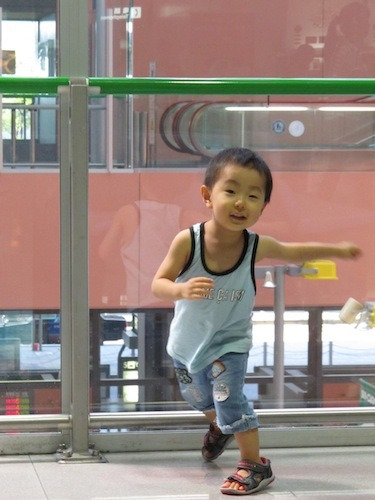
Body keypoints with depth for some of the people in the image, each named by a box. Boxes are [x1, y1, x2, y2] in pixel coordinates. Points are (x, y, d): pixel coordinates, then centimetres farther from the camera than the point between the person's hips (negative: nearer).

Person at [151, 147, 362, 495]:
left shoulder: (257, 246, -22)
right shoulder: (187, 241, -29)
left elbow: (293, 252, 1)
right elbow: (158, 284, -24)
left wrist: (337, 250, 6)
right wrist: (181, 290, -46)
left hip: (229, 341, -2)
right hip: (188, 339, 2)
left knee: (229, 398, -16)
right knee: (199, 398, 25)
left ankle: (254, 465, 2)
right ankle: (218, 427, 59)